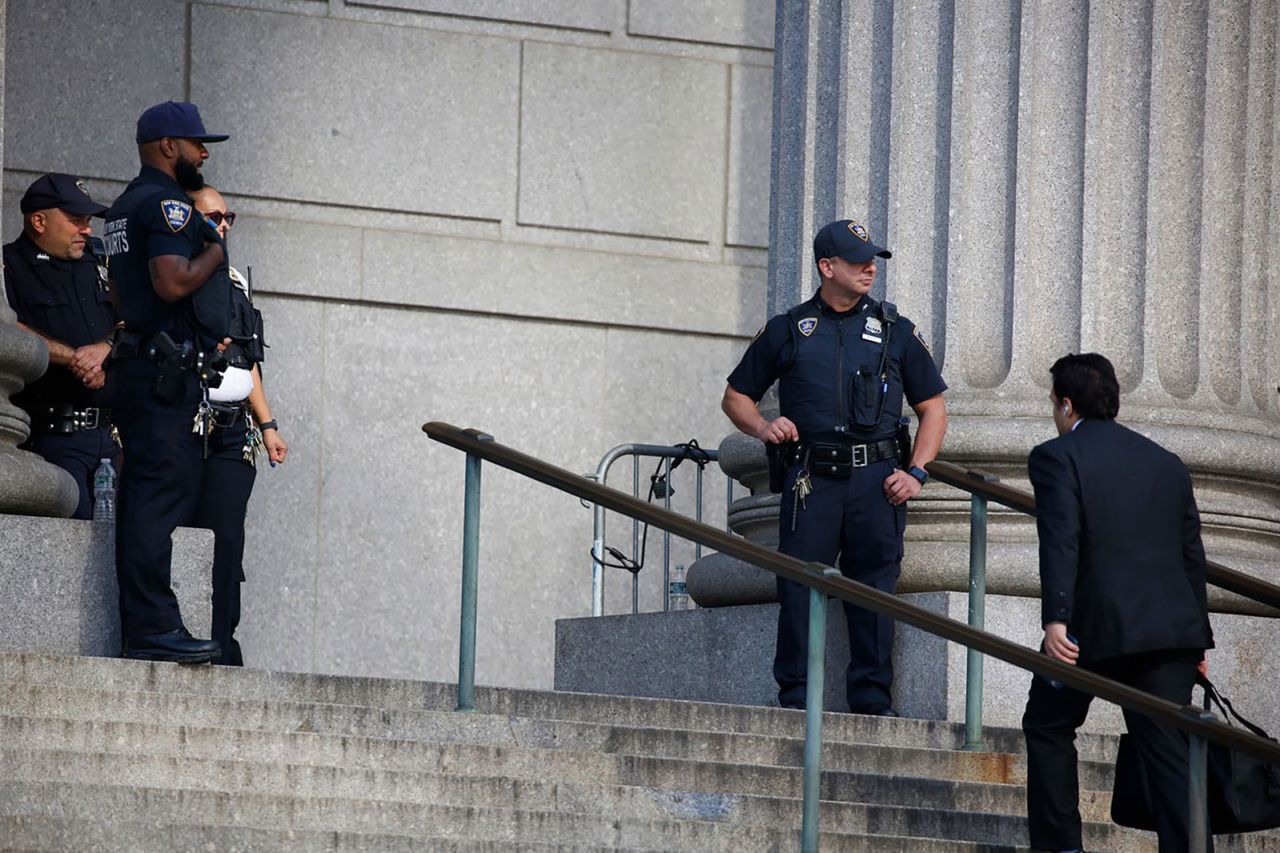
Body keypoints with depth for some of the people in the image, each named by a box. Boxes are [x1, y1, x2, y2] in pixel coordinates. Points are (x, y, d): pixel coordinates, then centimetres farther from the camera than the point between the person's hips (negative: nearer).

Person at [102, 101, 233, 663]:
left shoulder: (125, 207, 22)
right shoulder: (166, 203, -10)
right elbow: (173, 282, -23)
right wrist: (213, 253, -5)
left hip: (136, 362, 11)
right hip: (170, 369, -11)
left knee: (146, 496, 9)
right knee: (162, 494, -13)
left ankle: (145, 625, 10)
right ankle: (153, 627, -18)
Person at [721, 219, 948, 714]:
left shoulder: (895, 330, 13)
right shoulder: (787, 331, 11)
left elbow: (933, 407, 15)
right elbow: (736, 398, 19)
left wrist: (916, 473, 2)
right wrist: (763, 428, -3)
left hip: (876, 476, 1)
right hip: (812, 477, -1)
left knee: (874, 588, 0)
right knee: (800, 586, -5)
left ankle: (871, 697, 5)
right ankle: (794, 697, 0)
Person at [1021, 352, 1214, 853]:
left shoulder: (1056, 457, 0)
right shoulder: (1167, 464, 18)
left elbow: (1060, 541, -14)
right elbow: (1192, 554, 19)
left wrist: (1055, 619, -21)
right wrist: (1197, 637, 24)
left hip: (1097, 625, -4)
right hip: (1172, 627, 5)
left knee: (1047, 727, 16)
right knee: (1168, 751, 2)